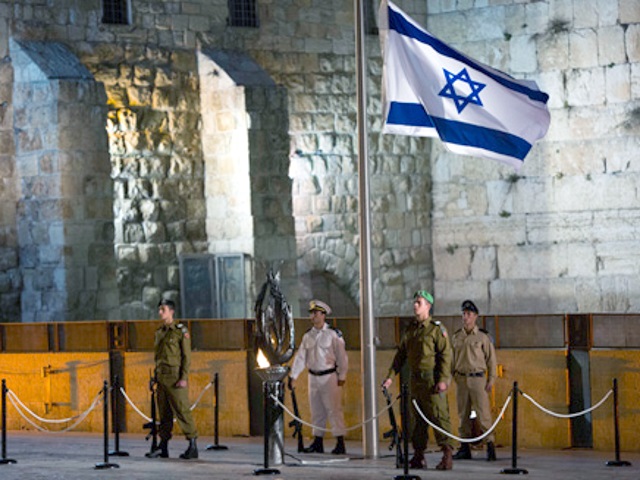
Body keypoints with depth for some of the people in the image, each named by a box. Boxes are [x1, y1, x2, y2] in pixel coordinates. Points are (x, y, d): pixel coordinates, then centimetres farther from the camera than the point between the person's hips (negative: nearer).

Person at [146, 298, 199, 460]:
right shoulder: (159, 333, 16)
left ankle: (193, 446, -5)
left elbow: (186, 357, -7)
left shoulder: (181, 331, -4)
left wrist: (184, 378, -14)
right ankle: (163, 447, 10)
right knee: (164, 413, 8)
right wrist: (155, 376, 16)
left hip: (175, 377, -7)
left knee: (182, 410, -8)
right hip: (162, 378, 7)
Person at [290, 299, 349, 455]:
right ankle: (318, 442, 16)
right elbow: (300, 357, 8)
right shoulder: (308, 336, 9)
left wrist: (342, 377, -6)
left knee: (334, 409, -8)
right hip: (314, 377, 6)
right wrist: (293, 376, 2)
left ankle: (340, 443, -8)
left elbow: (342, 357, -4)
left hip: (329, 376, -6)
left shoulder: (333, 334, -6)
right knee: (316, 411, 10)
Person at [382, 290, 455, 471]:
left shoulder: (436, 329, -5)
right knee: (418, 418, 10)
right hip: (415, 379, 7)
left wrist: (443, 380, -18)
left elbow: (446, 354, -10)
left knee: (438, 416, -10)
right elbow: (401, 354, 17)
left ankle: (447, 454, -11)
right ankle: (418, 457, 15)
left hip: (432, 379, -7)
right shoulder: (410, 330, 15)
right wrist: (391, 376, 9)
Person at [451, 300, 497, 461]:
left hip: (478, 378, -4)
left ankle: (490, 446, -6)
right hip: (461, 379, 4)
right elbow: (452, 358, 18)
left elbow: (491, 359, 2)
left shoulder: (483, 336, 1)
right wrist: (452, 375, 12)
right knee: (463, 414, 6)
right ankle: (465, 448, 10)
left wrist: (491, 379, -4)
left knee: (483, 413, -9)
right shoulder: (456, 337, 12)